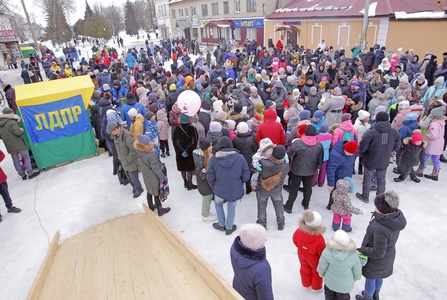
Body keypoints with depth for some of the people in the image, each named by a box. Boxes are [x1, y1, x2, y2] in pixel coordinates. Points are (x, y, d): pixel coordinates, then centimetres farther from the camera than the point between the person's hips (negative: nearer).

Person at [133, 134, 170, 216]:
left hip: (146, 176, 7)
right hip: (154, 178, -7)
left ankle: (151, 206, 45)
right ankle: (160, 210, 28)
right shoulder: (151, 156, -33)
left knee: (149, 191, 25)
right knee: (156, 194, 10)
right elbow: (156, 169, -24)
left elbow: (140, 166, 4)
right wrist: (163, 177, -12)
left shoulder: (139, 154, -10)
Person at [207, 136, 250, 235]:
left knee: (218, 204, 29)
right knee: (231, 207, 25)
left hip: (220, 190, 0)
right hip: (235, 190, 0)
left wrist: (214, 187, 10)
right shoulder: (240, 157, -16)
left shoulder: (214, 159, -16)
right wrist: (239, 183, 10)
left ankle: (221, 225, 41)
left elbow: (210, 178, -9)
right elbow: (246, 176, -10)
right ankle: (229, 228, 38)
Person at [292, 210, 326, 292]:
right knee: (317, 272, 30)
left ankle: (306, 284, 60)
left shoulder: (299, 231, -33)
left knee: (305, 269, 33)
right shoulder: (319, 240, -45)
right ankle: (316, 287, 57)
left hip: (302, 256, 3)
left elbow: (295, 240, -9)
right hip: (314, 260, -3)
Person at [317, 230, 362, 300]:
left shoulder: (327, 252, -34)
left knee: (329, 294, 31)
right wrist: (355, 278, 9)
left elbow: (321, 267, -17)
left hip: (330, 280, 0)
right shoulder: (353, 256, -32)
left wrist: (321, 272, 6)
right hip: (345, 284, 0)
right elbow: (357, 273, -14)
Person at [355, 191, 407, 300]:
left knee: (370, 278, 23)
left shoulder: (381, 230, -45)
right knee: (378, 276, 33)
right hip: (388, 256, 7)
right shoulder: (397, 215, -21)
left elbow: (378, 253, -30)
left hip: (377, 260, -7)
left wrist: (361, 250, -20)